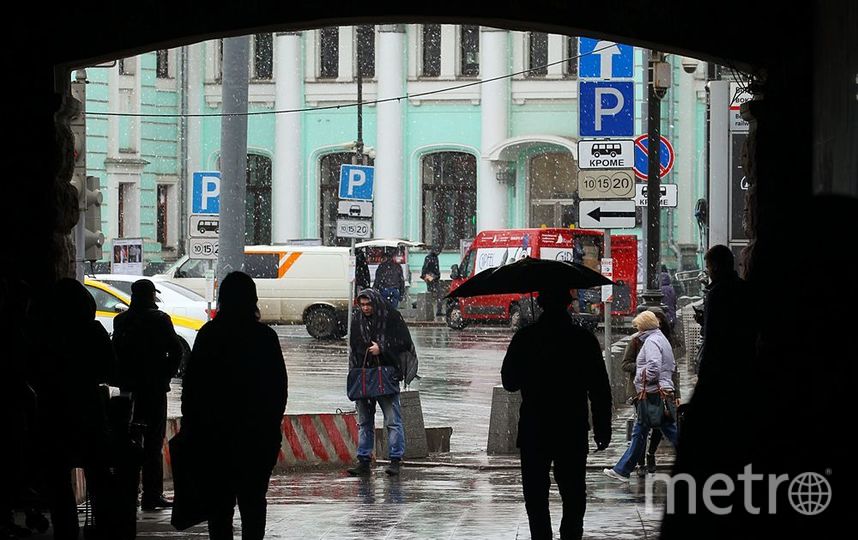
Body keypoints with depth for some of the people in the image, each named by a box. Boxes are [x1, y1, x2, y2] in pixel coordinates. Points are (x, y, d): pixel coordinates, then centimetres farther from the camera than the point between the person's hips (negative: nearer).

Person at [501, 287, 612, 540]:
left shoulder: (524, 338, -6)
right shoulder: (584, 339, -6)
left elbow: (509, 382, 1)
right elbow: (599, 389, -3)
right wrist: (603, 428, 5)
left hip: (533, 431, 0)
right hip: (573, 431, 0)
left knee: (536, 495, 6)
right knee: (573, 493, 10)